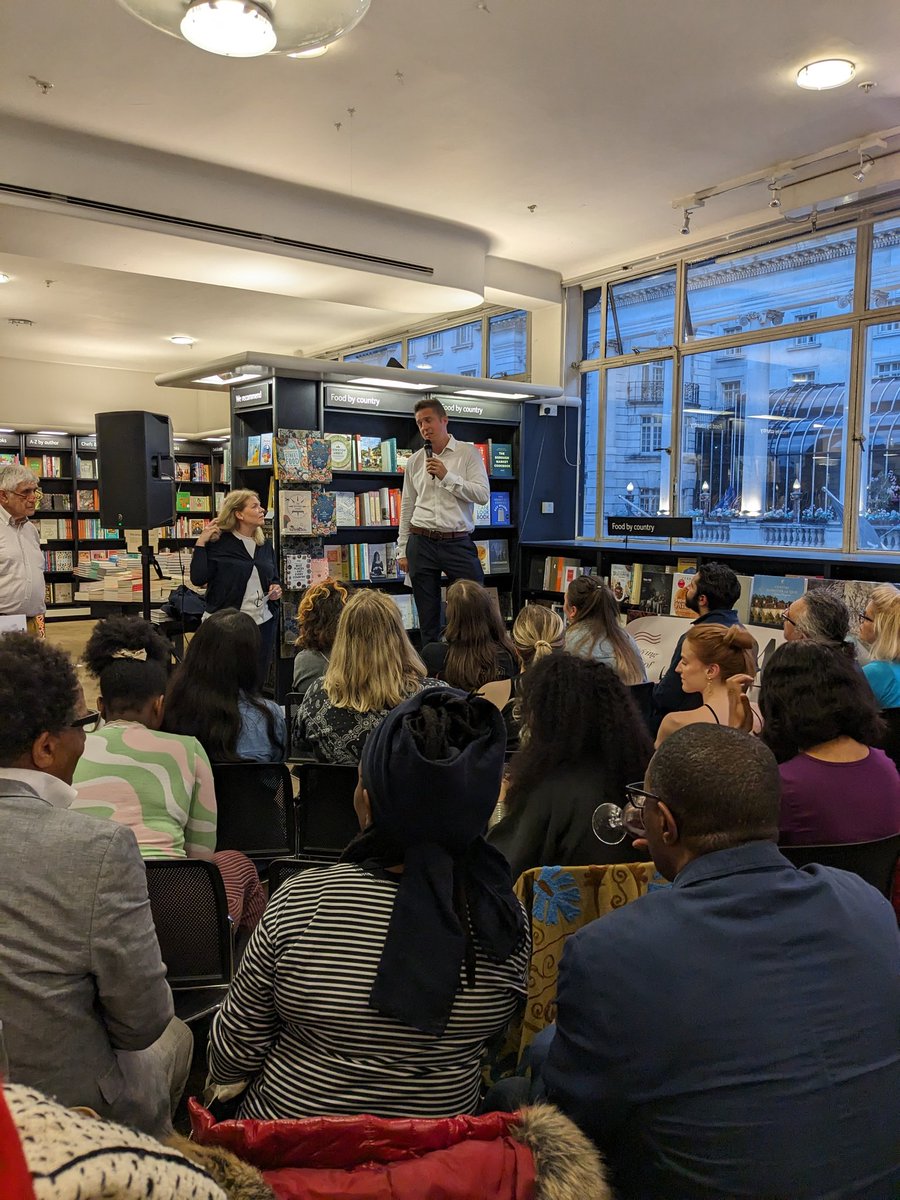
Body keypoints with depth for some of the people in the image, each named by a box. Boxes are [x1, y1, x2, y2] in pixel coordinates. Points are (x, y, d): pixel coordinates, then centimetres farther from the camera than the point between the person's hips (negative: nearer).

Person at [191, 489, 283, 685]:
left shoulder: (265, 546, 11)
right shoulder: (219, 543, -6)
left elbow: (274, 578, 23)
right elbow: (198, 579, -12)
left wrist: (276, 589, 2)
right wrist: (200, 544, -14)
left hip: (263, 623, 5)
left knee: (258, 683, 10)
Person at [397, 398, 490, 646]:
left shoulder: (468, 454, 1)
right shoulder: (415, 461, 9)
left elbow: (483, 495, -9)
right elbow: (406, 508, 13)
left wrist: (447, 476, -15)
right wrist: (402, 551, 11)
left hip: (458, 542, -2)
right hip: (421, 542, 3)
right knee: (428, 616, 8)